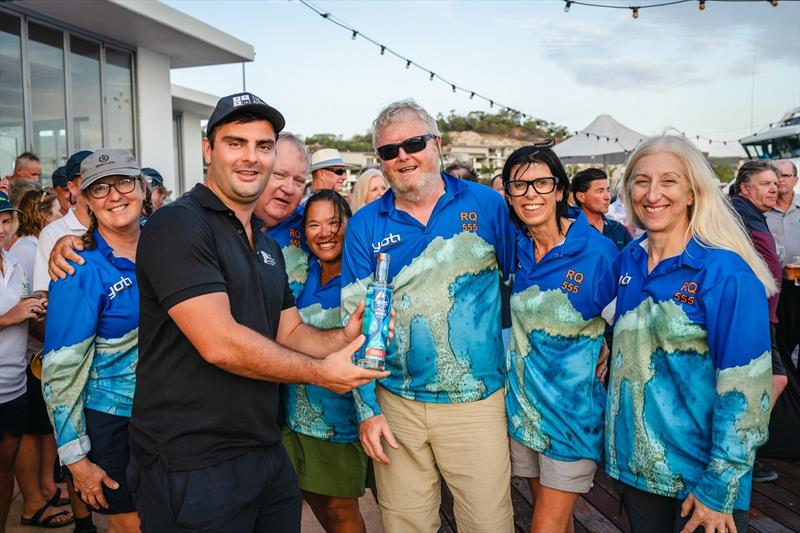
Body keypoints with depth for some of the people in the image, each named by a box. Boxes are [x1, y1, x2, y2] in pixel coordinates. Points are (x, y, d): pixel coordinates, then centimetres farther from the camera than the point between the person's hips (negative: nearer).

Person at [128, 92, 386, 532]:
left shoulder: (268, 246, 15)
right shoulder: (177, 224, -14)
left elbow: (290, 333, 12)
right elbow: (220, 344, -23)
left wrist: (343, 337, -9)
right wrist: (321, 372, -12)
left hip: (267, 455, 8)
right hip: (191, 466, -8)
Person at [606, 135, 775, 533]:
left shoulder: (725, 272, -18)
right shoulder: (627, 262, 0)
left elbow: (745, 390, -18)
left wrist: (718, 490, -16)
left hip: (701, 470, -5)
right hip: (634, 460, 5)